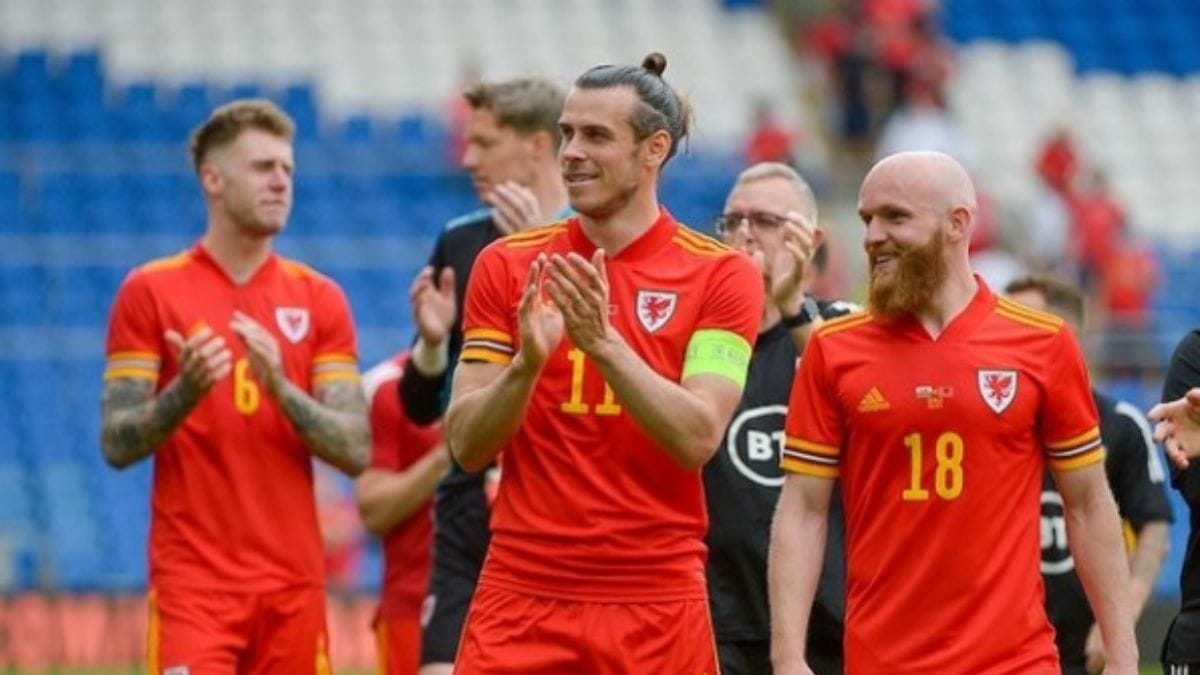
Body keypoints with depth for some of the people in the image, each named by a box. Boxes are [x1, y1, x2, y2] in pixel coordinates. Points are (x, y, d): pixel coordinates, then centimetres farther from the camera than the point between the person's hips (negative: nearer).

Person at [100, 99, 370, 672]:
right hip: (192, 580, -3)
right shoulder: (149, 291, 1)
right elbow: (117, 444, -3)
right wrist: (185, 390, -22)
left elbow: (356, 450, 1)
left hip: (294, 583, 3)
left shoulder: (319, 299, 9)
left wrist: (281, 388, -16)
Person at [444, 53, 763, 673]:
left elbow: (697, 439, -12)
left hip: (655, 607, -1)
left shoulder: (720, 273, -1)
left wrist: (604, 342, -25)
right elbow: (466, 447, 1)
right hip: (520, 599, 2)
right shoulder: (507, 266, 6)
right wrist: (527, 361, -17)